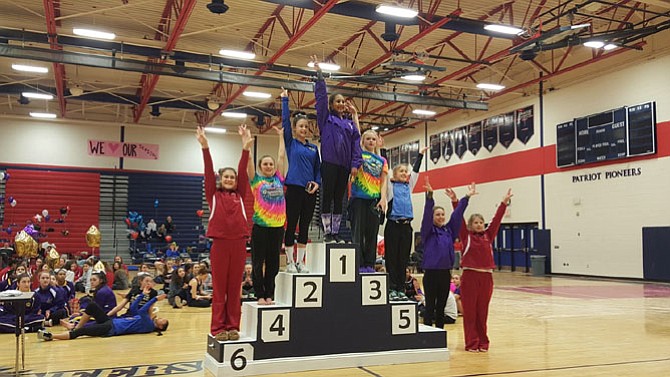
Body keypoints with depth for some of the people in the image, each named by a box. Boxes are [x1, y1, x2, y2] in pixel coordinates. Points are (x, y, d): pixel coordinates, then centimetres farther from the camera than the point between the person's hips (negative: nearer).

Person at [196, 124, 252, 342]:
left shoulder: (241, 196, 12)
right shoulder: (213, 195, 9)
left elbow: (243, 172, 4)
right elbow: (208, 172, -1)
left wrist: (246, 148, -5)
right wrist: (205, 147, -10)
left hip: (239, 244, 2)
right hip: (219, 244, -2)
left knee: (234, 288, 8)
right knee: (219, 288, 4)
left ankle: (233, 327, 15)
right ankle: (218, 328, 11)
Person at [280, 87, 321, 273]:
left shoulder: (314, 148, 14)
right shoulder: (290, 143, 4)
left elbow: (319, 168, 13)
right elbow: (285, 121, -3)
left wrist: (317, 183, -4)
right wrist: (285, 100, -4)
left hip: (310, 191, 4)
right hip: (294, 188, -4)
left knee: (304, 226, 7)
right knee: (291, 225, -1)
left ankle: (300, 261, 14)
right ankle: (290, 262, 6)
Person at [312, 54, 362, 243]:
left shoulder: (350, 123, 16)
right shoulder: (326, 118, 8)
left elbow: (356, 142, 8)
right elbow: (321, 96, 1)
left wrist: (355, 164, -4)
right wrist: (319, 73, -4)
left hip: (344, 166, 4)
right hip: (329, 163, -4)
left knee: (339, 199, 7)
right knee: (328, 198, -3)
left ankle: (336, 232, 11)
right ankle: (327, 232, 1)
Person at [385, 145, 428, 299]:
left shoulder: (409, 186, 17)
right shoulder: (390, 186, 5)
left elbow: (415, 170, 19)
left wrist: (421, 154, 18)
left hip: (406, 225, 4)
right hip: (393, 225, -4)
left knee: (403, 259, 6)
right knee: (392, 258, -1)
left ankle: (401, 289, 12)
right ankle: (392, 289, 3)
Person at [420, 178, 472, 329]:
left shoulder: (449, 230, 9)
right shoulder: (428, 231, -3)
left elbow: (457, 214, 6)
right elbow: (427, 214, -17)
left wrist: (467, 197, 0)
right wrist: (430, 195, -31)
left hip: (446, 273, 5)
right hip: (431, 273, -4)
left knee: (441, 307, 12)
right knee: (430, 307, 1)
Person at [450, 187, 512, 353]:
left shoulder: (488, 235, 11)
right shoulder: (466, 236, 3)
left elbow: (497, 219, 8)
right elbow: (460, 219, -5)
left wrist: (504, 202, 5)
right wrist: (455, 202, -14)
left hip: (486, 276, 3)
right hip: (469, 275, -3)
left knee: (482, 311, 9)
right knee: (469, 310, 1)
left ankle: (483, 342, 18)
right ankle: (471, 343, 8)